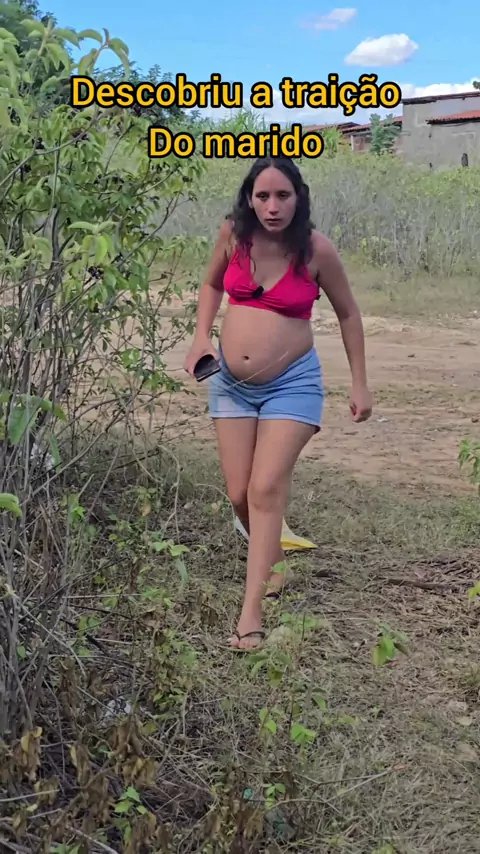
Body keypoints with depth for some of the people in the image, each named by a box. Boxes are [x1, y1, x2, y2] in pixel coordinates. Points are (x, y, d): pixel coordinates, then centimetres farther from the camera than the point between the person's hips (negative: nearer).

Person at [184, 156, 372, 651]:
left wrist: (359, 384, 3)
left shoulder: (316, 250, -13)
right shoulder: (233, 234, -6)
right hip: (231, 382, 4)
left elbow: (348, 314, 1)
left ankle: (251, 616, -11)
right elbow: (212, 284, 14)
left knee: (267, 489, -14)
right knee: (239, 494, 6)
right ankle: (271, 561, 37)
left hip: (292, 383, -3)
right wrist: (202, 337, -2)